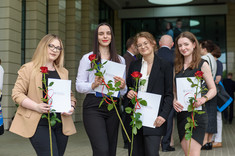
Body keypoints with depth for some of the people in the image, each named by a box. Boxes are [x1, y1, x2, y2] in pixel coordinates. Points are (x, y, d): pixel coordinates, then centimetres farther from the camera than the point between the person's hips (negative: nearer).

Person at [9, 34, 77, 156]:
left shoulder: (63, 72, 18)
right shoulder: (29, 68, 2)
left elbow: (69, 94, 23)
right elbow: (17, 93, -3)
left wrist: (71, 106, 0)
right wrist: (36, 106, -17)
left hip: (61, 123, 5)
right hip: (39, 123, -5)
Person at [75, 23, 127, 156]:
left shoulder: (120, 60, 13)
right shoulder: (88, 58, 4)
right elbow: (79, 86, 2)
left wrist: (123, 86, -7)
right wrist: (94, 85, -16)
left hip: (113, 106, 4)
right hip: (94, 106, -4)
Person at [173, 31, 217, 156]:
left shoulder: (202, 64, -1)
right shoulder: (177, 66, 14)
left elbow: (213, 89, 0)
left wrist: (203, 99, -20)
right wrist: (174, 100, -5)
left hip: (196, 112, -5)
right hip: (181, 112, 5)